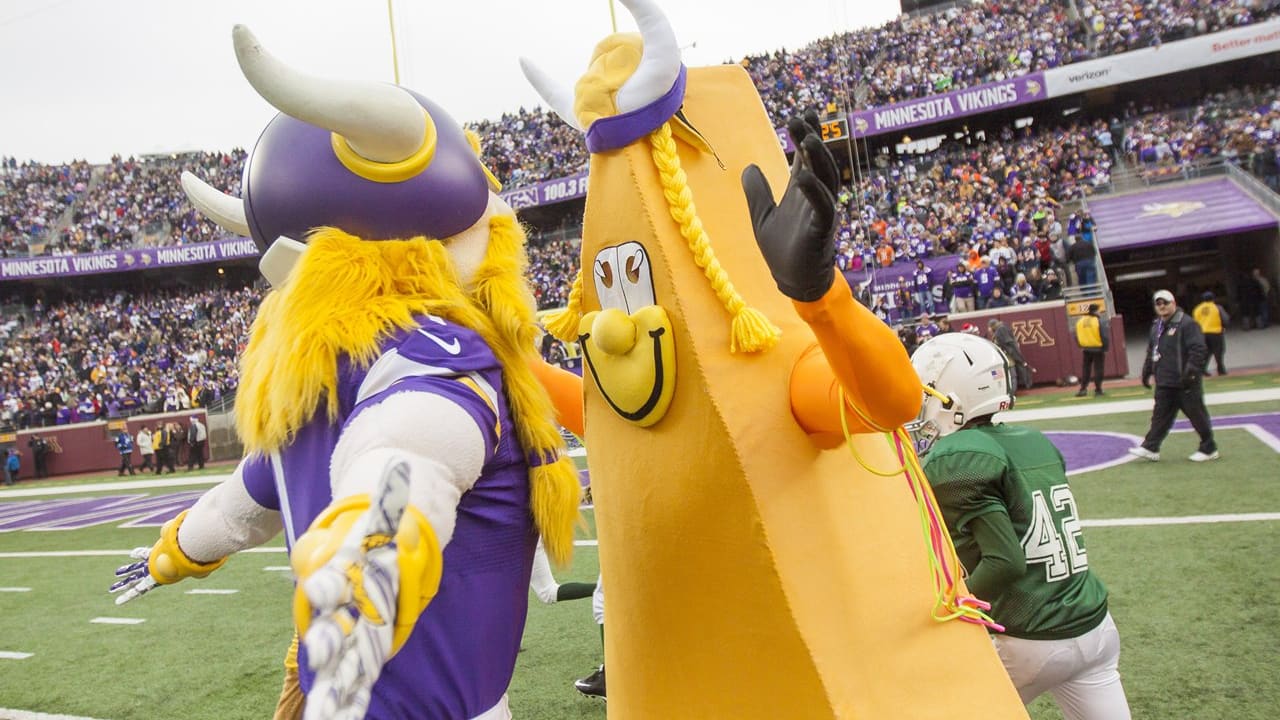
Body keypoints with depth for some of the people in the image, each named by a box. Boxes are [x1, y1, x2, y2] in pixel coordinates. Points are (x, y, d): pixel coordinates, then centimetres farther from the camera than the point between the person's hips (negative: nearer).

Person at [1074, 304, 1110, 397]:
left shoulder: (1080, 322, 3)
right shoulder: (1101, 321, -12)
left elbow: (1076, 336, 7)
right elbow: (1105, 336, -13)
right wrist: (1105, 347, -2)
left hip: (1086, 350, 4)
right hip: (1098, 349, -4)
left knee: (1085, 370, 11)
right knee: (1098, 370, 3)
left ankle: (1083, 389, 8)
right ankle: (1098, 390, 4)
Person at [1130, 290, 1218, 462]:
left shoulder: (1186, 323, -12)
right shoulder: (1156, 326, 15)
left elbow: (1199, 350, -18)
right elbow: (1151, 352, 24)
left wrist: (1190, 372, -23)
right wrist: (1147, 372, 20)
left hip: (1185, 383, -8)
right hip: (1164, 383, 8)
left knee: (1197, 415, 3)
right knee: (1160, 416, 7)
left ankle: (1209, 450, 15)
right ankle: (1150, 448, 8)